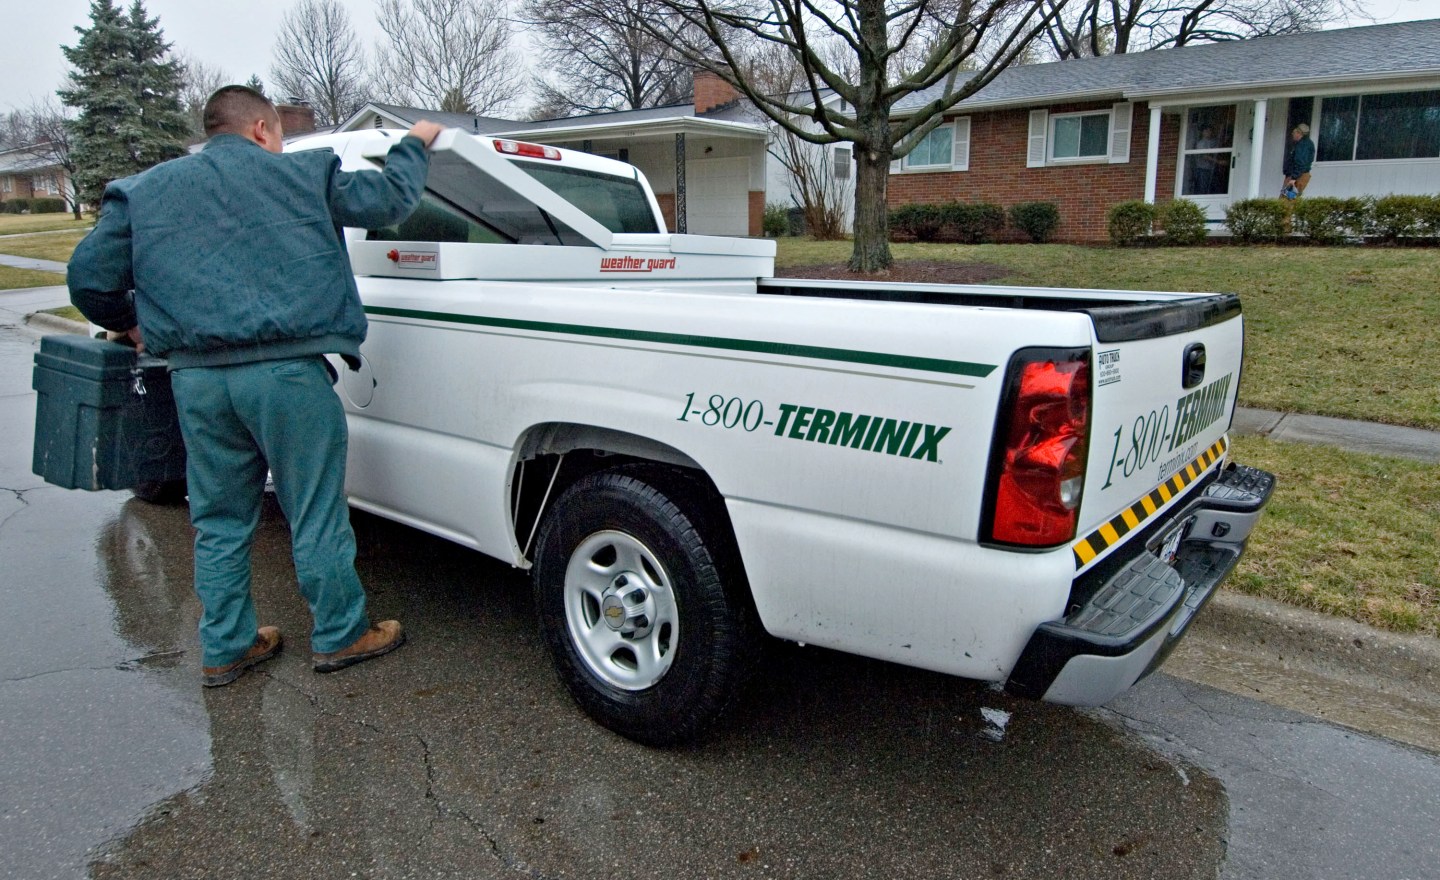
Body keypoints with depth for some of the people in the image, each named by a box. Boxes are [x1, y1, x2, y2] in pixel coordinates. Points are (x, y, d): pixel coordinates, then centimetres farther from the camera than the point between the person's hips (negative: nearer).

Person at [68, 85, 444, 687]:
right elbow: (389, 199, 14)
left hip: (195, 377, 4)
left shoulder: (145, 191, 15)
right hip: (286, 372, -4)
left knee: (219, 522, 15)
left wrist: (130, 324, 30)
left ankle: (225, 649, 25)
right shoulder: (299, 174, 6)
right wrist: (415, 145, 31)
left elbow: (90, 276, 11)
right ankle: (340, 636, 18)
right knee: (316, 514, 7)